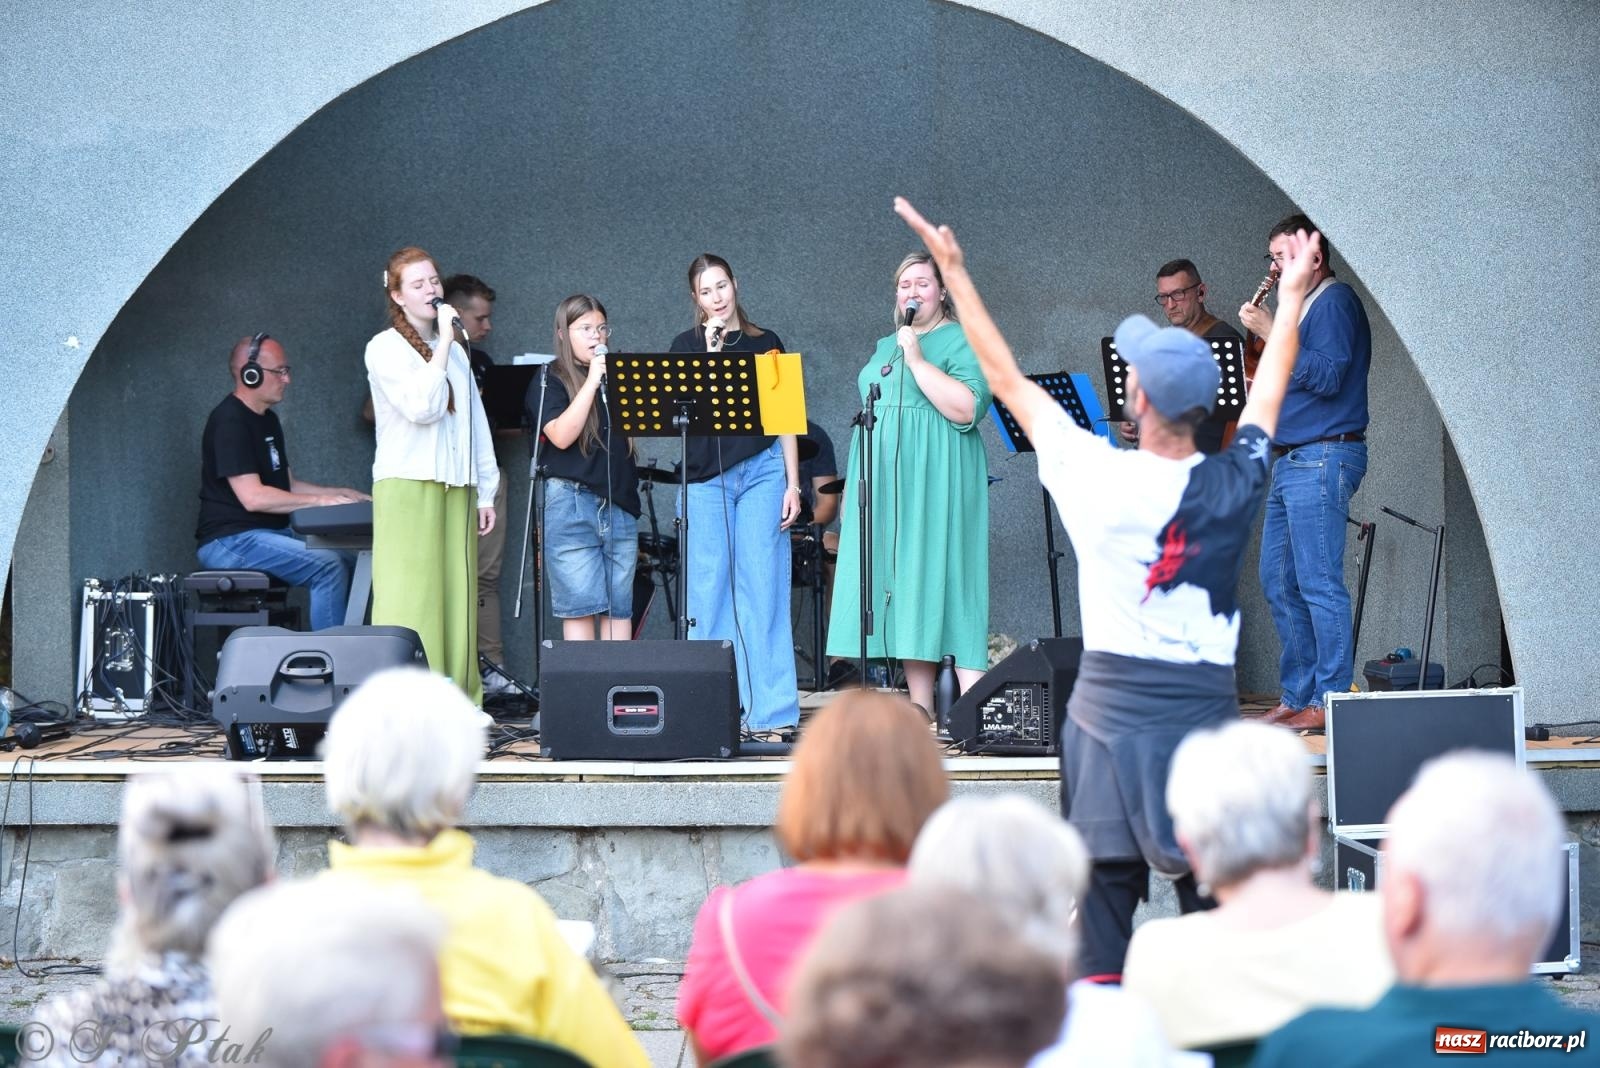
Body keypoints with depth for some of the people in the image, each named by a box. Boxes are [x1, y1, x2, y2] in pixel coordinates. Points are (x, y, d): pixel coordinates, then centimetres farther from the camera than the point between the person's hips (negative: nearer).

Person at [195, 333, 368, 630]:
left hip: (272, 532, 10)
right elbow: (253, 497, -20)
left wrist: (342, 493, 11)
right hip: (230, 539, -10)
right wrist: (321, 500, -17)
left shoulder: (268, 420, 19)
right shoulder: (228, 421, -13)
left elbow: (287, 485, 25)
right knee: (329, 566, -27)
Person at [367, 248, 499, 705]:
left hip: (455, 488, 6)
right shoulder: (384, 348, -1)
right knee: (410, 598, -8)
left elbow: (476, 422, 19)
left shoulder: (454, 350, 18)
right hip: (407, 488, -6)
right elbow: (422, 407, -15)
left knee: (457, 594, 3)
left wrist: (486, 491, 14)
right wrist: (443, 344, -12)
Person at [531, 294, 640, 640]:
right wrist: (592, 382, -12)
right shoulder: (550, 384, 4)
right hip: (572, 503, -5)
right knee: (580, 606, -6)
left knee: (619, 607, 3)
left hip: (620, 504, 5)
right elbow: (562, 436, -13)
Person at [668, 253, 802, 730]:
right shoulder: (686, 346, 10)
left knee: (761, 587, -4)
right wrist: (711, 350, -11)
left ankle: (768, 709, -4)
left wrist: (792, 484, 3)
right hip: (706, 477, 0)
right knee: (708, 589, -1)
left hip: (762, 471, 0)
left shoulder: (766, 343, 11)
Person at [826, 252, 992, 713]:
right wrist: (852, 484, 19)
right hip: (884, 485, 7)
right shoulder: (885, 347, 21)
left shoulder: (961, 341, -2)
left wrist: (917, 359, -18)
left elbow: (967, 408, -17)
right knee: (902, 585, 3)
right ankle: (920, 710, 4)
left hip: (936, 482, -7)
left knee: (942, 580, -13)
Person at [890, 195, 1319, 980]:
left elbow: (1006, 380, 0)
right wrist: (1292, 295, 34)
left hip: (1113, 705, -2)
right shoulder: (1234, 485, -3)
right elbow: (1268, 392, 18)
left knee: (1106, 883, 3)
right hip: (1207, 708, 2)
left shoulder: (1101, 478, -10)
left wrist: (954, 271, 10)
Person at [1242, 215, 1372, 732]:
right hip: (1291, 461, 10)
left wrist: (1273, 334, -18)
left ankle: (1330, 702, -8)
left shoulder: (1335, 301, -8)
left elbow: (1327, 377, -20)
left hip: (1323, 460, -10)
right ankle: (1296, 697, 15)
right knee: (1278, 583, 10)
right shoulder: (1304, 307, 21)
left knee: (1319, 584, -10)